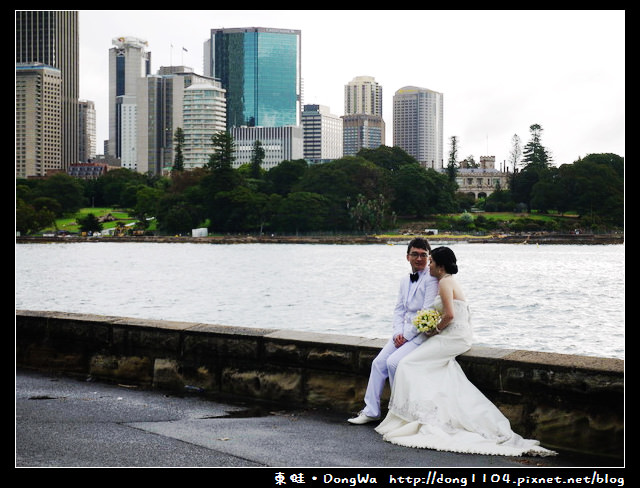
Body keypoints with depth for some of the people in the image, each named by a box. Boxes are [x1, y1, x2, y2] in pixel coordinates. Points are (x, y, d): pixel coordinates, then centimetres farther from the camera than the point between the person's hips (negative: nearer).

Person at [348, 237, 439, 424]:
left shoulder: (431, 279, -12)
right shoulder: (405, 280, 15)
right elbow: (399, 309, 15)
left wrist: (407, 335, -15)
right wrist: (398, 333, -3)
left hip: (422, 333, -8)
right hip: (404, 333, 8)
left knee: (393, 362, -23)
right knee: (378, 363, -5)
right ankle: (371, 411, 2)